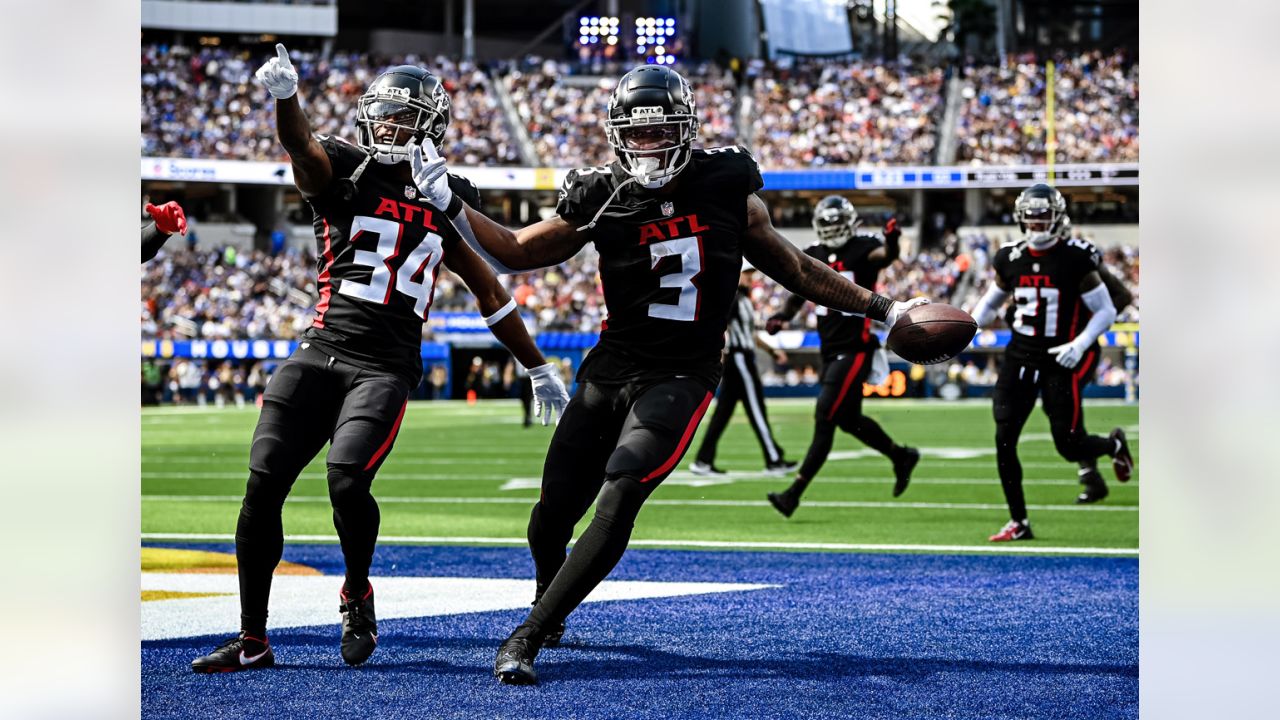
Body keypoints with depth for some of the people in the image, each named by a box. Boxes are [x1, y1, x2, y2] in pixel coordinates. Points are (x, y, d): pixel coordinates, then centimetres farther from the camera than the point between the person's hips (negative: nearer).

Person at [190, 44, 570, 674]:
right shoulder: (344, 173, 5)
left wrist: (539, 369, 27)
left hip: (387, 366, 0)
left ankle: (357, 595, 8)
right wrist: (285, 96, -42)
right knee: (263, 485, -6)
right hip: (320, 351, 0)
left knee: (347, 481, -22)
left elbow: (489, 293, 23)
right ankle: (252, 641, 6)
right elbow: (301, 146, -19)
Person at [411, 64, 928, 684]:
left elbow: (790, 267, 12)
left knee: (617, 504, -21)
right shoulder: (601, 198, -2)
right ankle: (550, 606, 36)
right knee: (554, 512, 3)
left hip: (680, 378, -2)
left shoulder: (726, 185, -1)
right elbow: (515, 253, 9)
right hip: (610, 370, 2)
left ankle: (530, 636, -16)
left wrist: (880, 307, 16)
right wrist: (447, 204, -3)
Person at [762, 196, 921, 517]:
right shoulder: (813, 255, 8)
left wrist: (891, 242, -55)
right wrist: (781, 315, -4)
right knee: (849, 419, 18)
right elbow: (797, 295, 16)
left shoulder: (863, 248, -10)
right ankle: (901, 456, 40)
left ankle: (794, 493, -9)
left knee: (824, 419, -10)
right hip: (830, 349, 8)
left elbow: (885, 255, -31)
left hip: (855, 349, -8)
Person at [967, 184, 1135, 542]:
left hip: (1060, 360, -4)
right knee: (1005, 441, -6)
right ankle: (1019, 522, 4)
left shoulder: (1075, 259, -11)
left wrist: (1080, 344, -20)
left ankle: (1114, 444, 33)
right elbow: (990, 303, 19)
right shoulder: (1010, 259, 3)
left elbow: (1105, 311, -6)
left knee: (1070, 446, -3)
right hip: (1021, 356, 4)